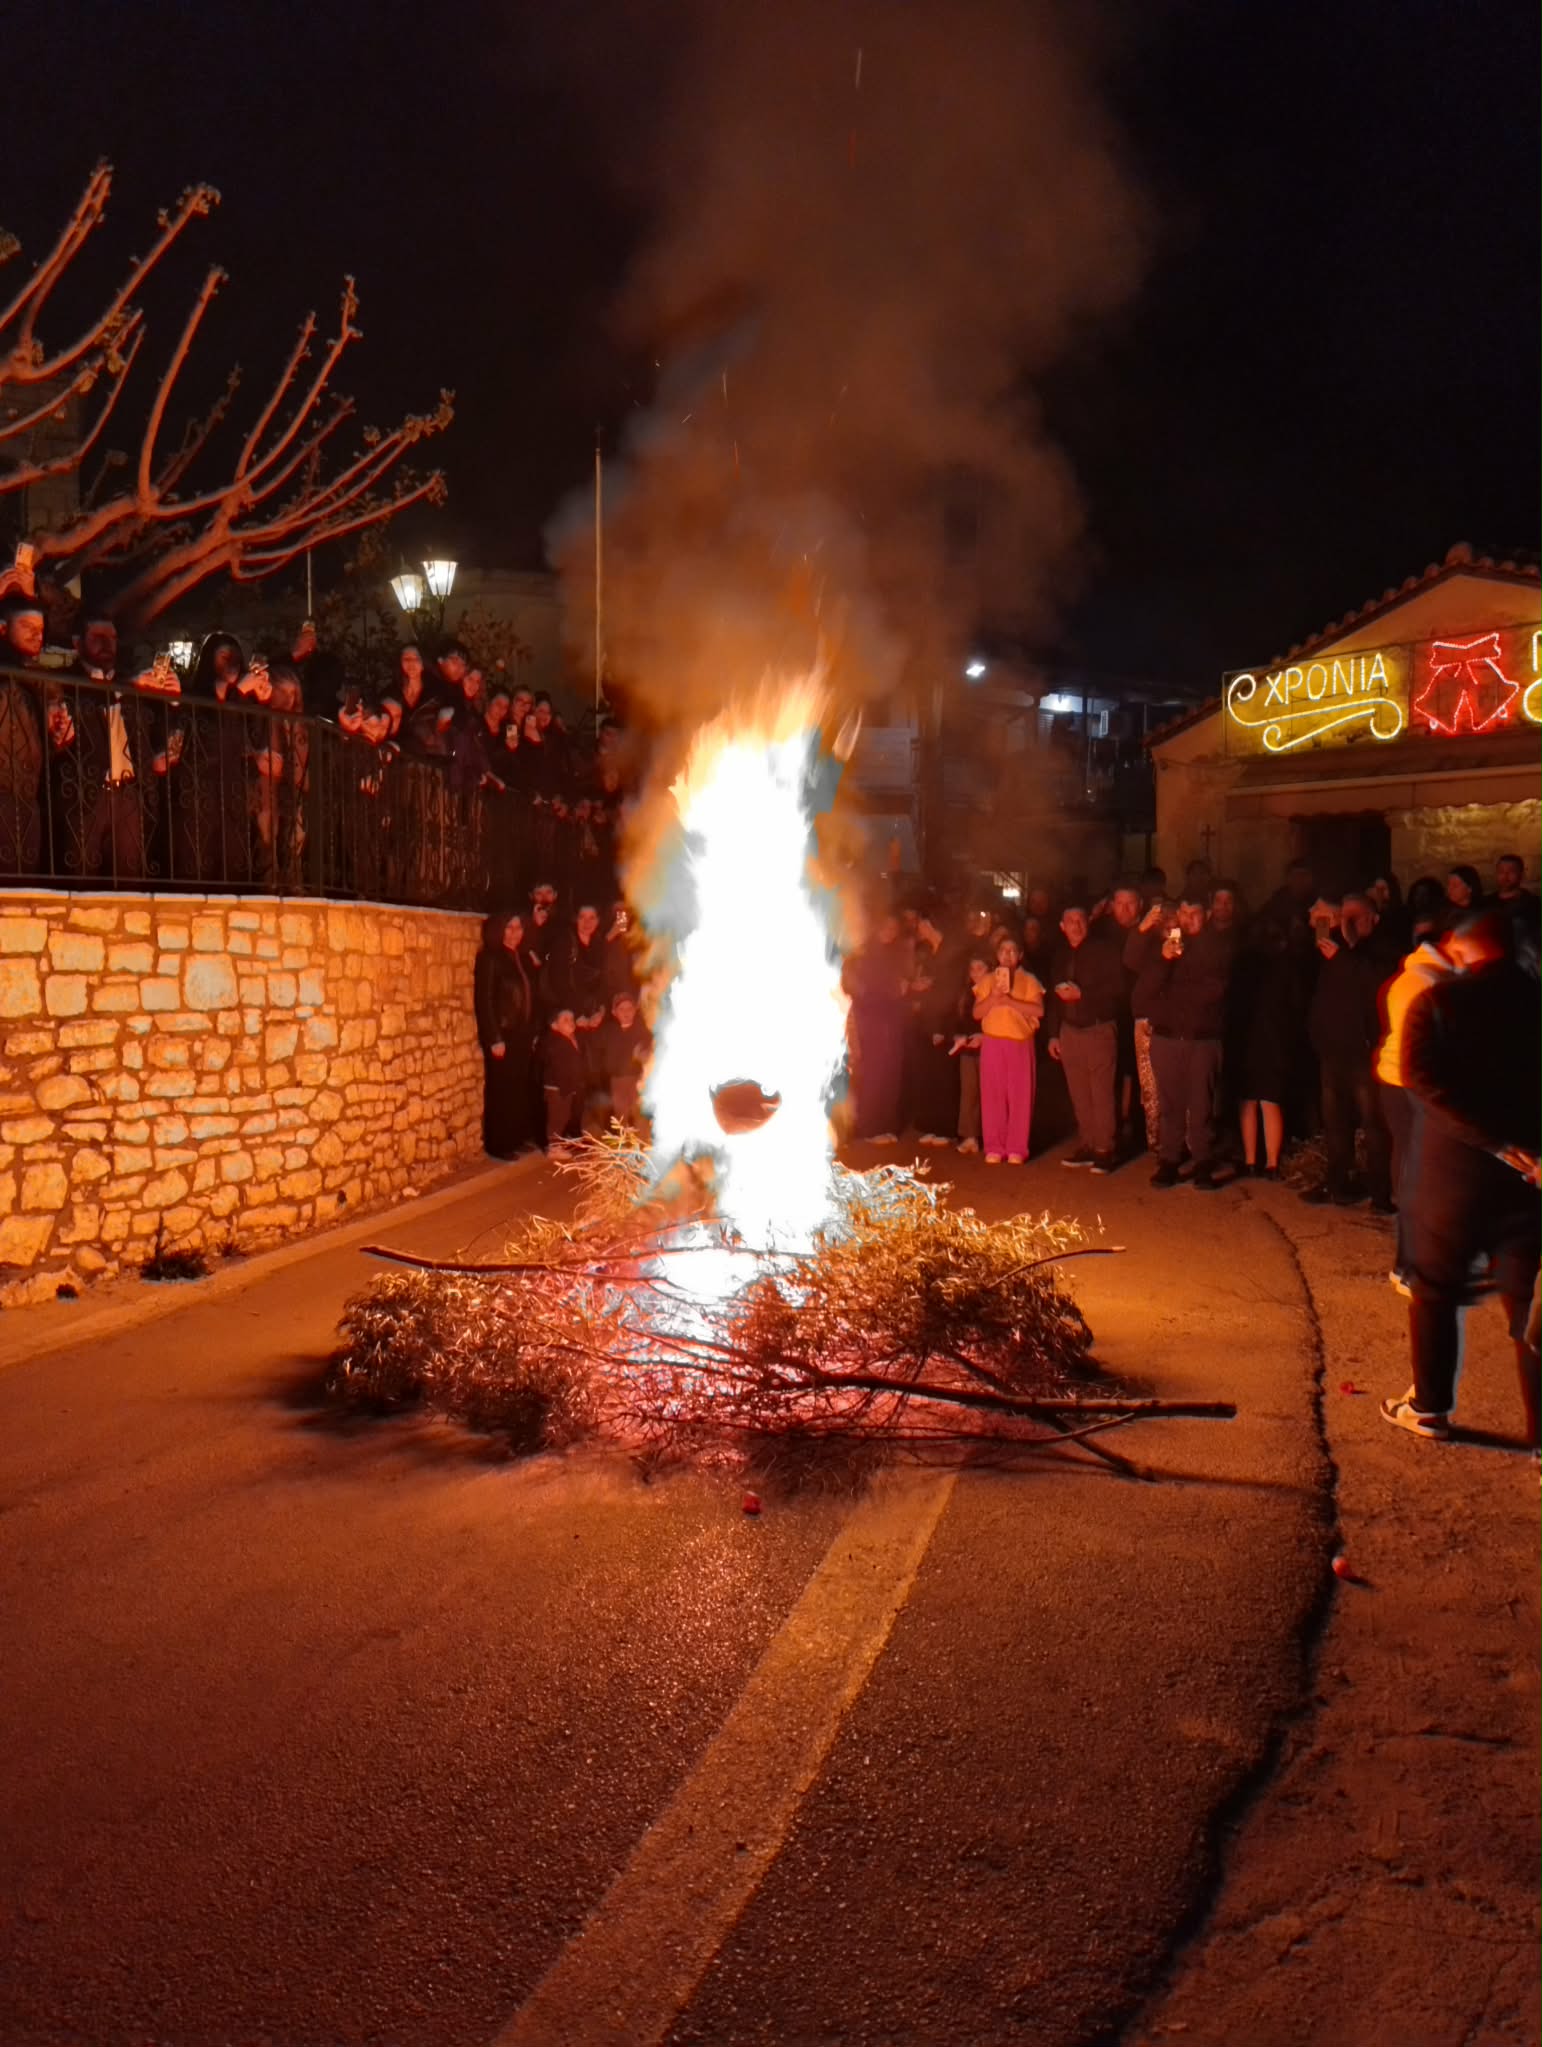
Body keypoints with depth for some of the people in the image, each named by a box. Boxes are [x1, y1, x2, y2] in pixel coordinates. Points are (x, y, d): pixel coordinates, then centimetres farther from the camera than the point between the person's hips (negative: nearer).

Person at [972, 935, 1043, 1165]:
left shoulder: (1029, 981, 5)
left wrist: (1010, 1001, -15)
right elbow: (977, 1013, 6)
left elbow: (1039, 1010, -8)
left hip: (1020, 1043, -2)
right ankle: (994, 1147, 4)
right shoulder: (987, 980, 12)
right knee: (992, 1094, 0)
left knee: (1020, 1095, -3)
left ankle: (1017, 1148, 1)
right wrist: (994, 997, -10)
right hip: (992, 1042, 2)